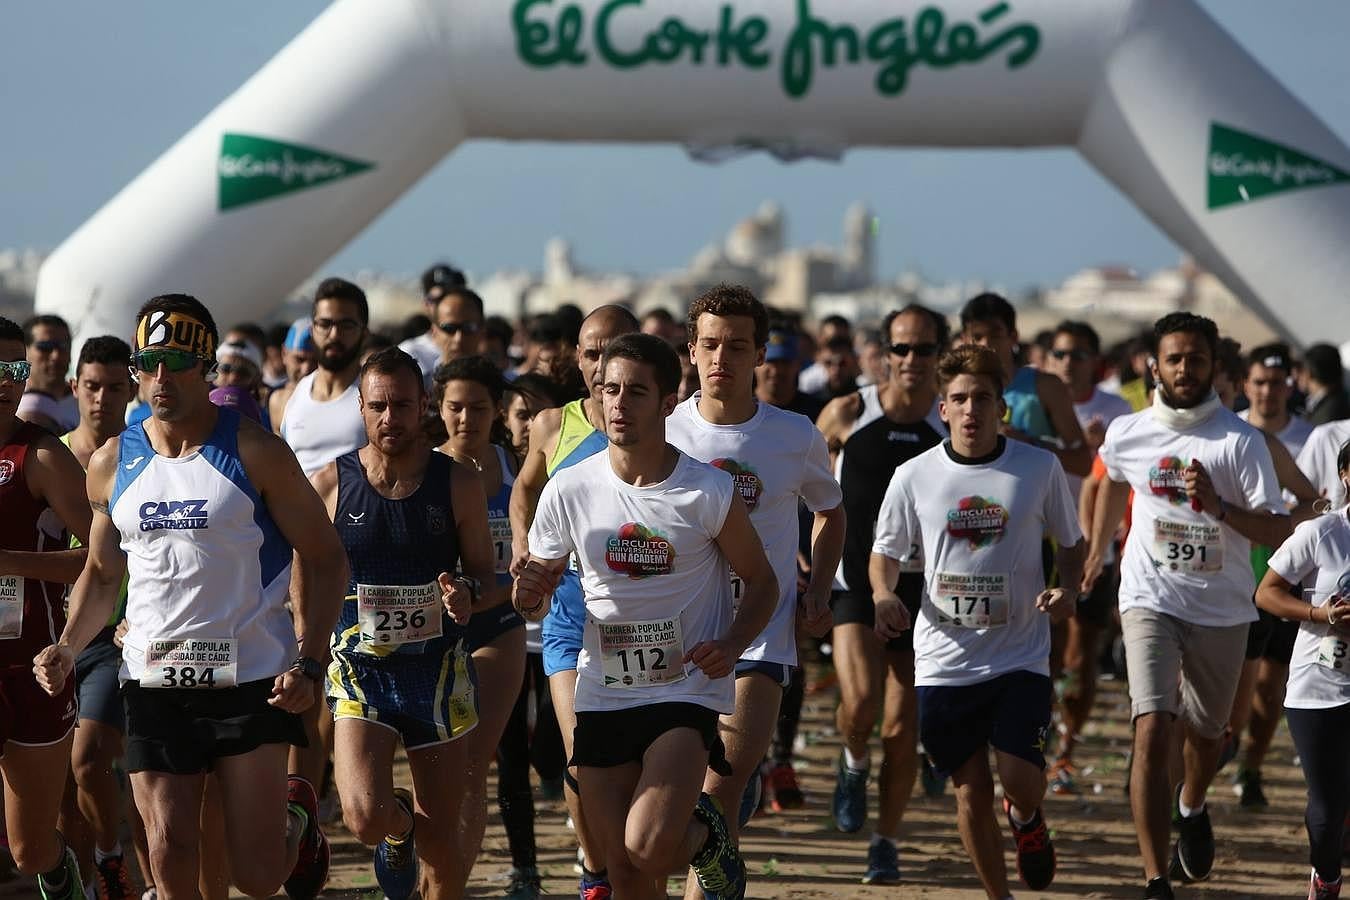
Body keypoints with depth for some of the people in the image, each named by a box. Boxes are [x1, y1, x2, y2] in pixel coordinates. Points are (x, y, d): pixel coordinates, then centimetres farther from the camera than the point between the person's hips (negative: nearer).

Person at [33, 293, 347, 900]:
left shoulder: (254, 453, -5)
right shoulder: (112, 463, 6)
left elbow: (324, 560, -2)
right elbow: (102, 572, 19)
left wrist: (308, 663, -14)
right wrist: (67, 648, 2)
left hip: (250, 679, -3)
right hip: (153, 683, 3)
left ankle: (297, 818, 30)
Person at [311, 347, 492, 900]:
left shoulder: (458, 484, -1)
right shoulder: (329, 485, -3)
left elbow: (483, 571, 5)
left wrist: (468, 593, -17)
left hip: (438, 670, 1)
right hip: (358, 668, -1)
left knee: (441, 837, 7)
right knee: (366, 817, -21)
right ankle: (399, 827, 16)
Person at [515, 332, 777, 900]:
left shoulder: (709, 493, -7)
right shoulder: (568, 491, -1)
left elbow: (762, 582, 6)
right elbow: (536, 599, 10)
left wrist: (731, 646, -13)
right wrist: (529, 594, -15)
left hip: (687, 689, -3)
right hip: (603, 697, 3)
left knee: (649, 848, -21)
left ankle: (706, 834, 13)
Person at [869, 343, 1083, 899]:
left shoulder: (1040, 468, -1)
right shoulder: (914, 477, 0)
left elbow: (1072, 543, 11)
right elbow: (885, 552, 12)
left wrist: (1066, 589, -10)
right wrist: (884, 594, -10)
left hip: (1021, 657, -1)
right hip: (944, 660, 1)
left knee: (1021, 783, -13)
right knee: (971, 792, 4)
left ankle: (1027, 820, 25)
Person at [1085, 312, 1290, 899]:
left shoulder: (1240, 441, -11)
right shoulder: (1127, 434, -2)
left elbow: (1278, 532, -13)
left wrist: (1219, 507, -29)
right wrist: (1096, 555, 32)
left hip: (1222, 609, 0)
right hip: (1151, 601, 0)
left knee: (1205, 734, 17)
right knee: (1152, 732, -17)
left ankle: (1191, 809, 54)